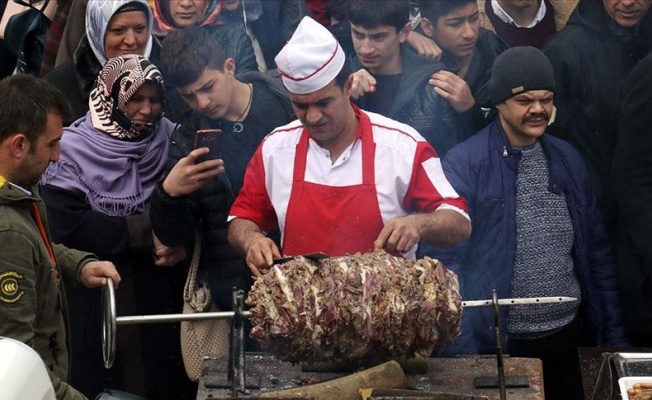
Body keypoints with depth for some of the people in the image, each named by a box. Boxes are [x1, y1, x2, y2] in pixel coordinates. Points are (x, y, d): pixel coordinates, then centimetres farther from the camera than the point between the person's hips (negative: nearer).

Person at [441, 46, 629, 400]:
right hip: (499, 343, -5)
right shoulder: (464, 164, -11)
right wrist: (462, 350, -19)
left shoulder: (567, 159, 7)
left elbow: (596, 252, 13)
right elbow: (448, 259, -14)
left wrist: (613, 334, 10)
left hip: (569, 336, 5)